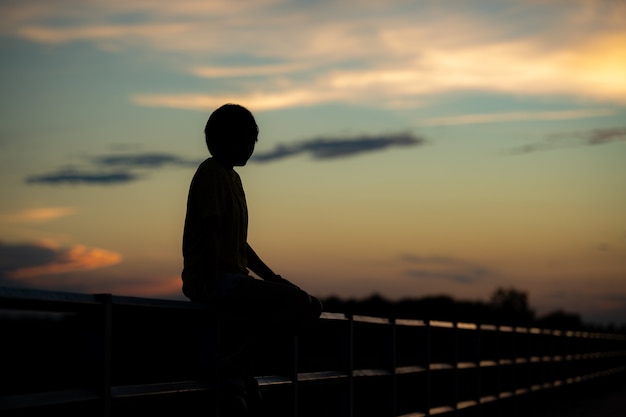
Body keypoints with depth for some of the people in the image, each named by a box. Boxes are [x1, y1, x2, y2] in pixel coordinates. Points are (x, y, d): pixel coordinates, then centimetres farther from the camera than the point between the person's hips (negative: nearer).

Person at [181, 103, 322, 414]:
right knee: (297, 302, -24)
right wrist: (211, 285, -24)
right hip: (215, 281, -10)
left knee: (309, 306, 3)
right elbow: (210, 233, -17)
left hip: (233, 280, 10)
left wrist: (271, 278, 17)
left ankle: (237, 361, 0)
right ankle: (232, 360, -13)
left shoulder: (232, 177, 22)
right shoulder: (212, 173, -8)